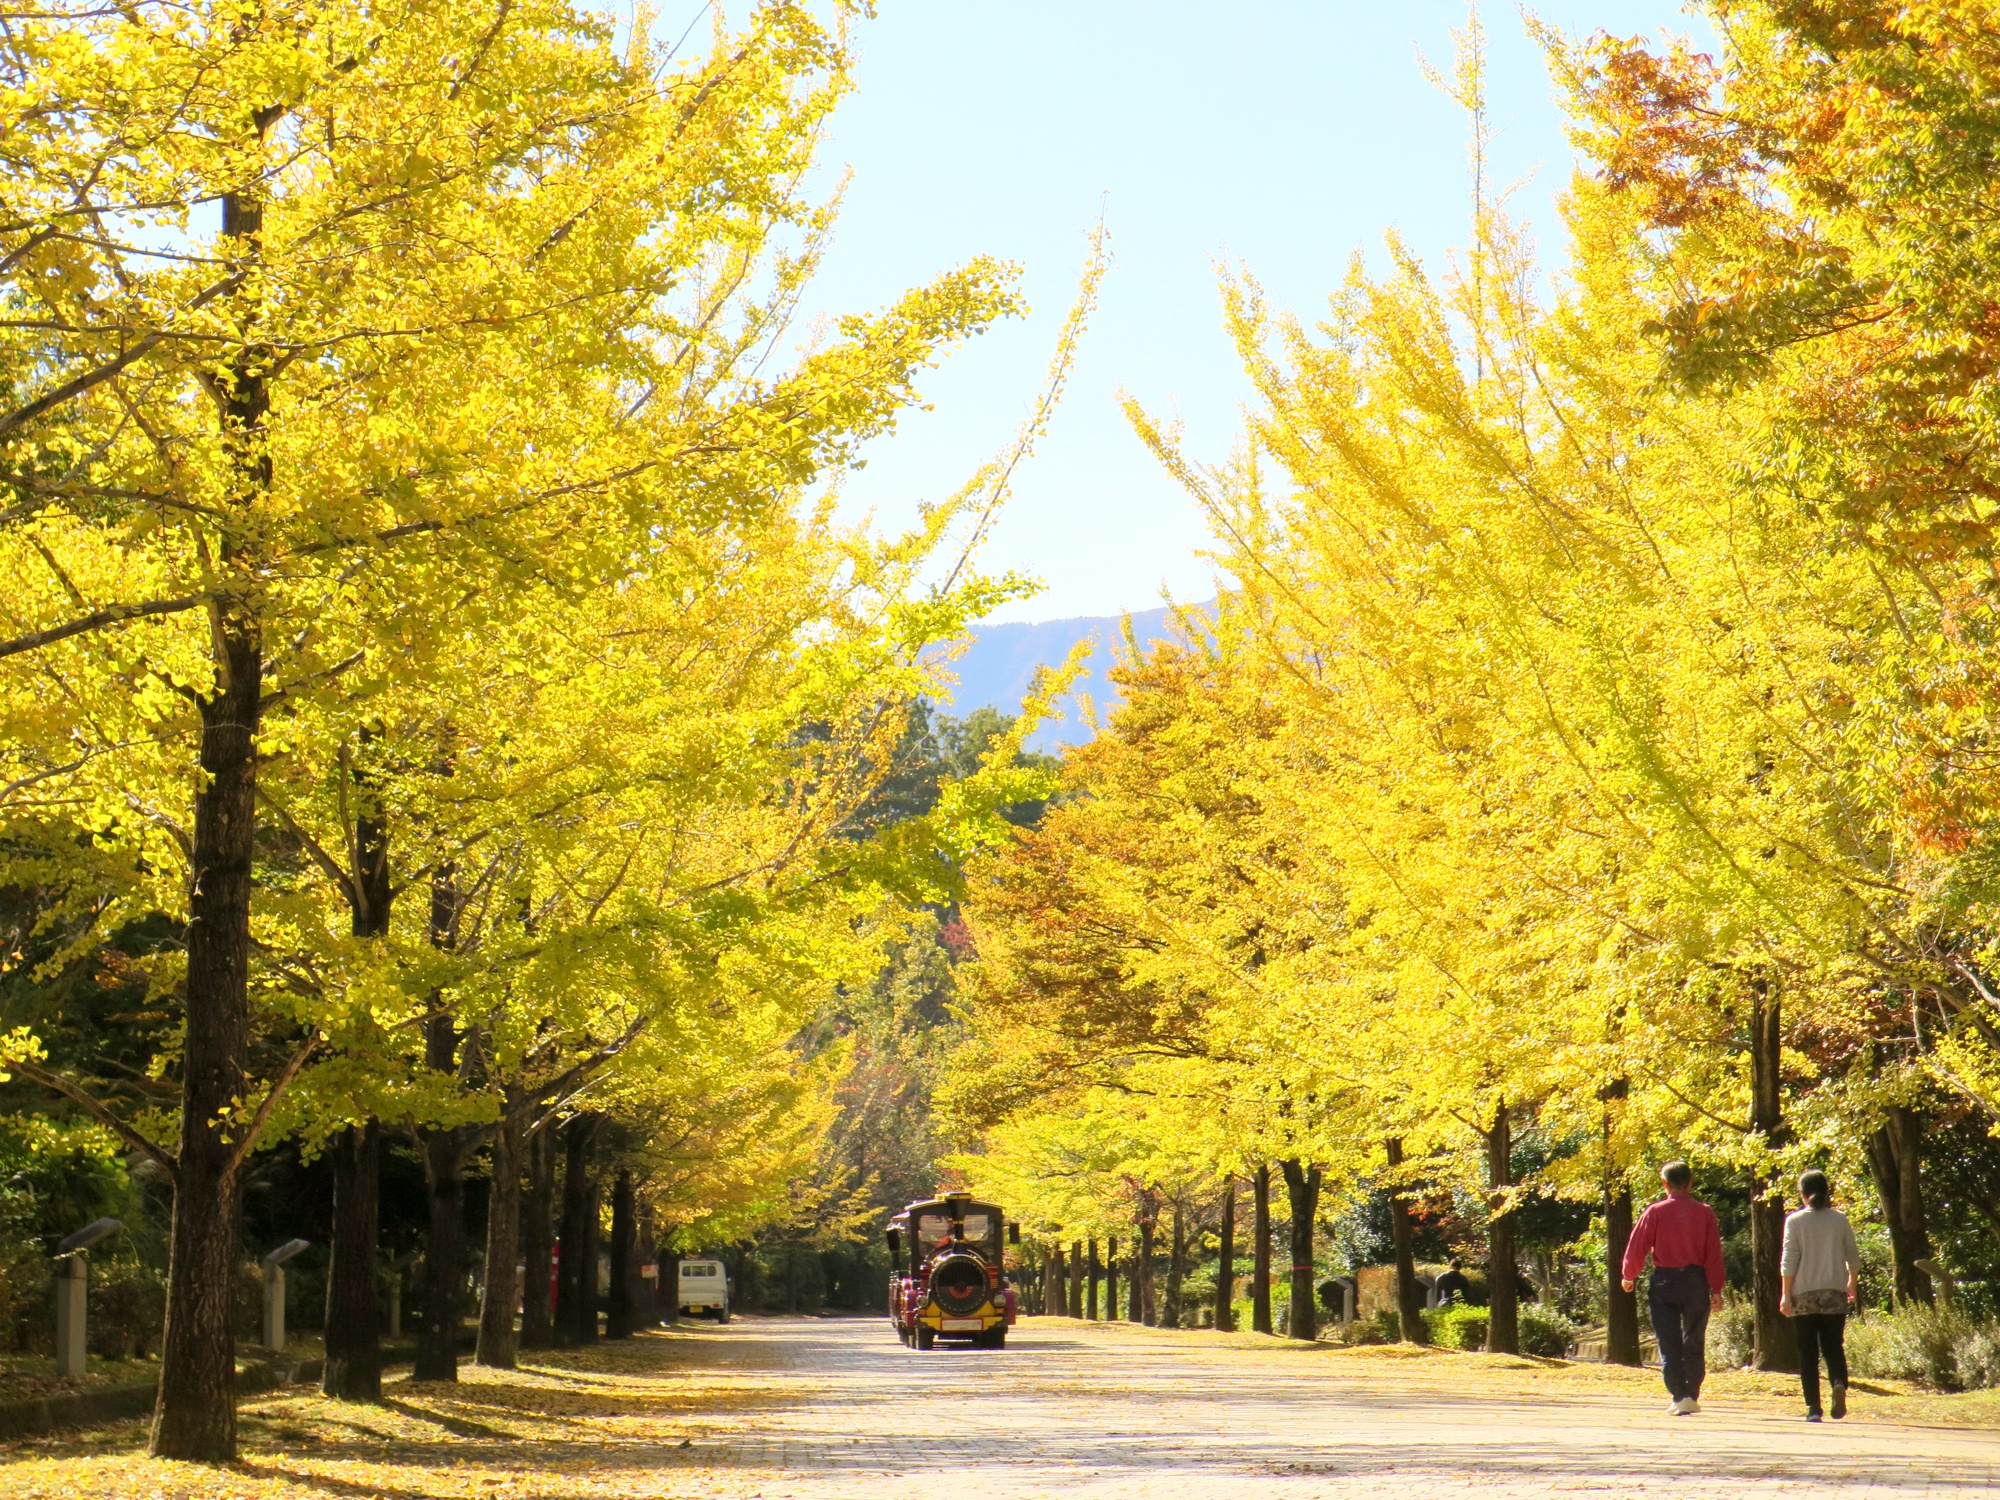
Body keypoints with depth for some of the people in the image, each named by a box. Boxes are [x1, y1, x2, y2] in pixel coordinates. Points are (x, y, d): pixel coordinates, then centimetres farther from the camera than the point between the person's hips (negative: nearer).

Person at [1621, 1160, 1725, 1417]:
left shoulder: (1655, 1212, -5)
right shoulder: (1704, 1212, 0)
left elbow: (1637, 1247, -3)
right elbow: (1714, 1253, -1)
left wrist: (1628, 1277, 13)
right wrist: (1716, 1290, 2)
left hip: (1665, 1281, -2)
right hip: (1696, 1280, 2)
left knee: (1669, 1344, 2)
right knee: (1694, 1342, 13)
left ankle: (1679, 1396, -6)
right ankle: (1692, 1396, 10)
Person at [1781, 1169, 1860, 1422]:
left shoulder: (1795, 1221, -4)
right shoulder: (1840, 1220, 3)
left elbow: (1789, 1260, -7)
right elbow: (1853, 1256, 8)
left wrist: (1785, 1294, -4)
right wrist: (1853, 1285, 23)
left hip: (1803, 1295, -2)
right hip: (1834, 1295, 2)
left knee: (1808, 1352, 4)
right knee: (1834, 1347, 10)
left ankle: (1813, 1406, 0)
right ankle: (1839, 1384, -19)